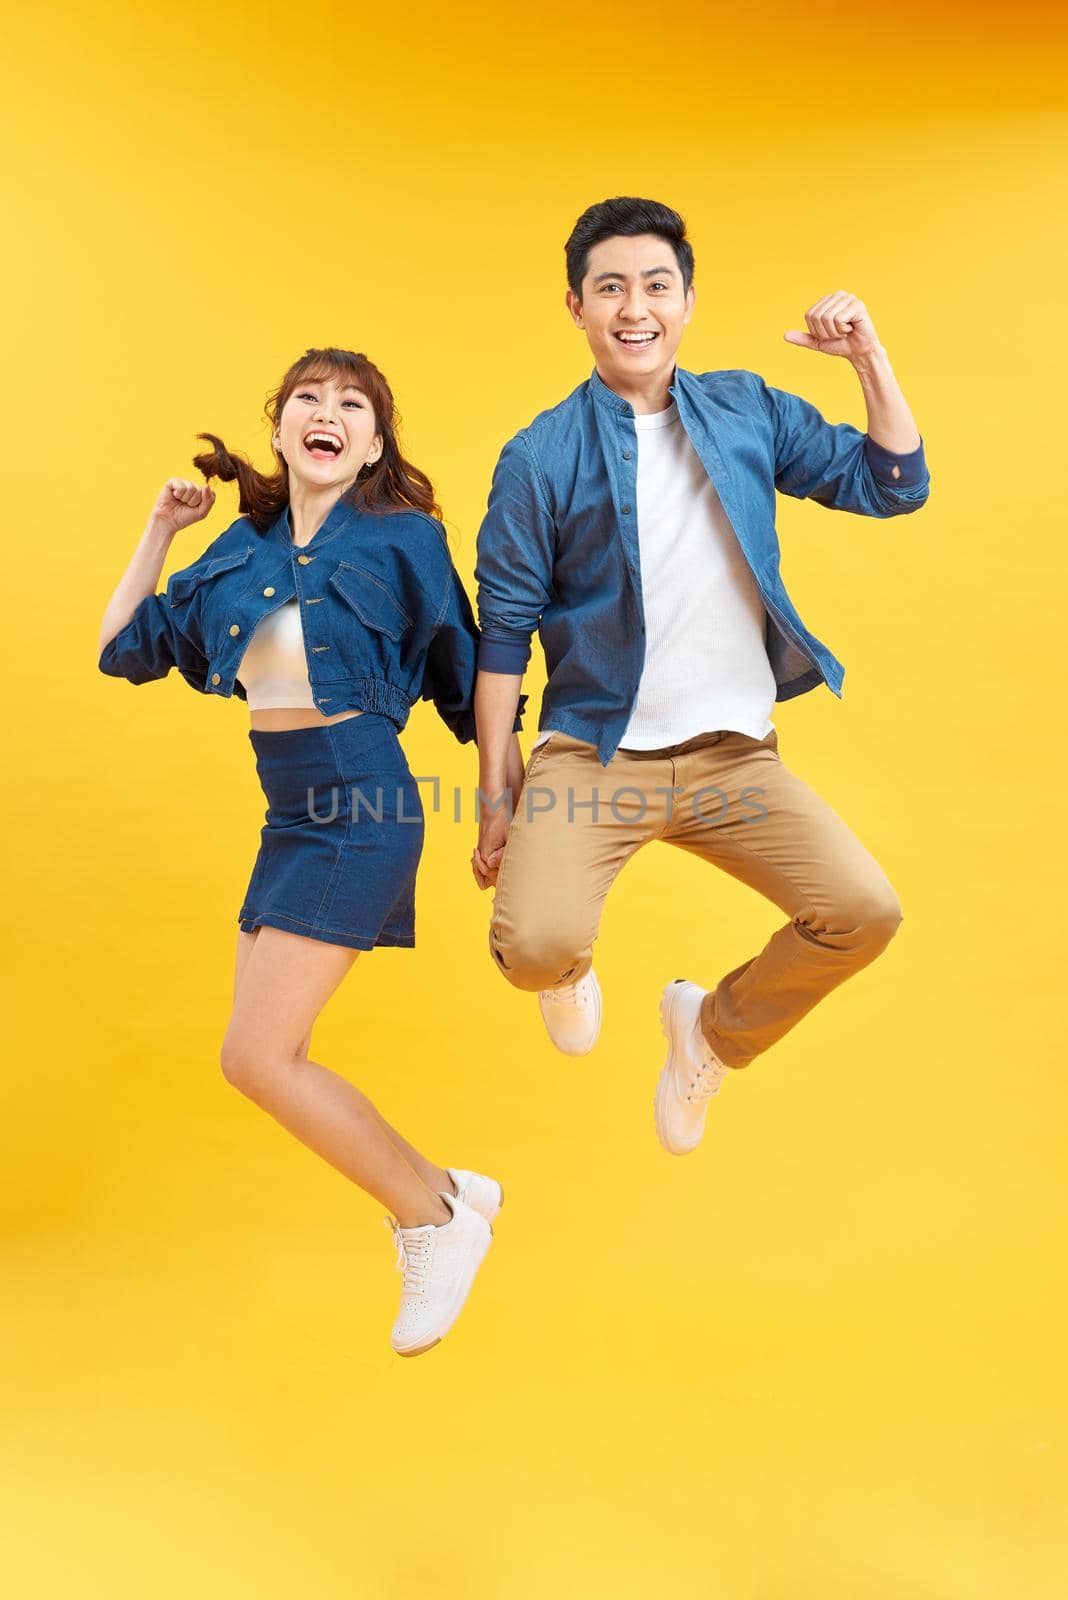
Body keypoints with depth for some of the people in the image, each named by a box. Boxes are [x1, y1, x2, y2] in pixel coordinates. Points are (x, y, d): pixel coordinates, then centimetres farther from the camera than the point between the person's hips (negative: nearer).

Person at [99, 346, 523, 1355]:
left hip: (358, 810, -7)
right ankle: (438, 1197, 26)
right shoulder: (240, 550, 9)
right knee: (269, 1056, 9)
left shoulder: (402, 539, -6)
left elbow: (465, 679, 0)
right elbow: (125, 648, 15)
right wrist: (160, 531, 13)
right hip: (287, 815, 7)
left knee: (255, 1057, -10)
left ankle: (437, 1217, 7)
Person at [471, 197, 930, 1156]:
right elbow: (505, 632, -2)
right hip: (593, 754, -3)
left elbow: (892, 488, 9)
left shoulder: (748, 412, 7)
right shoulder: (540, 458, -3)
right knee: (534, 947, -23)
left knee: (865, 913, -12)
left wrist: (869, 358, -4)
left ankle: (713, 1031, 19)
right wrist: (496, 797, -3)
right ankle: (572, 972, 20)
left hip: (735, 754, 3)